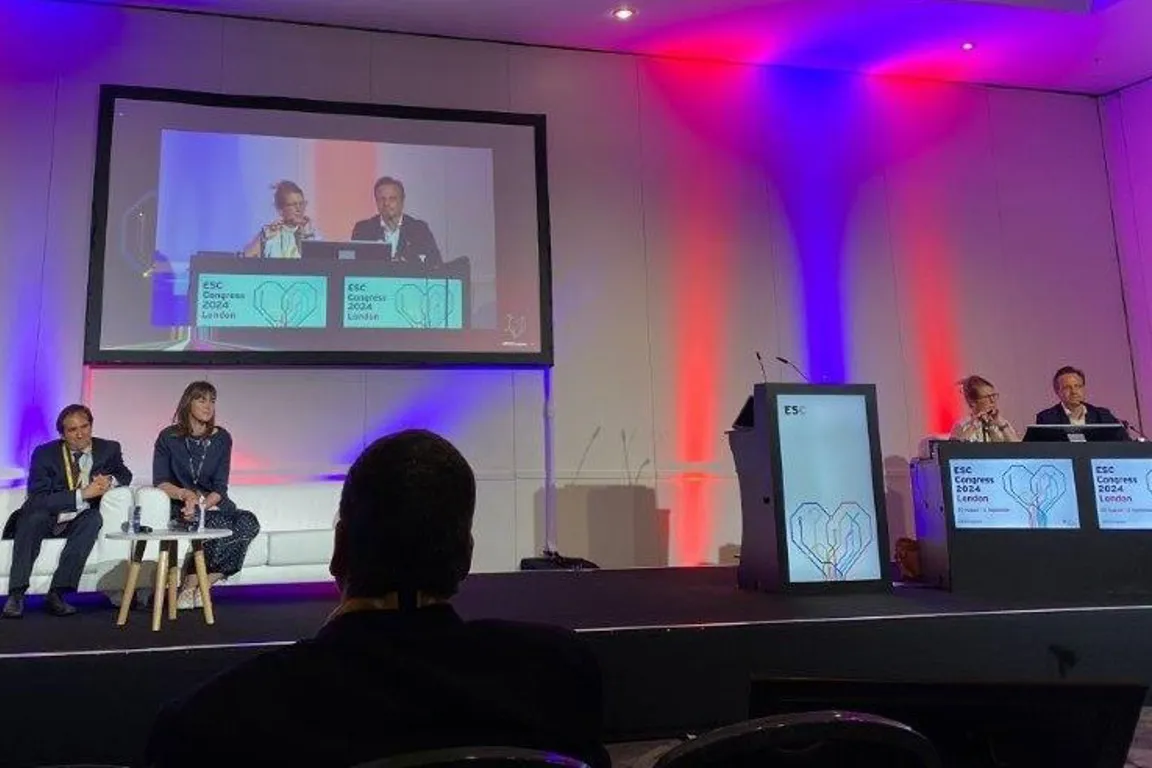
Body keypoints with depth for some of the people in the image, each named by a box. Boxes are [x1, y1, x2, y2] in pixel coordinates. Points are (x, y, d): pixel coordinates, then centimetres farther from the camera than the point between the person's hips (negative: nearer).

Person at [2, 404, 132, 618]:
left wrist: (110, 480, -12)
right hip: (45, 520, -2)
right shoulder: (44, 454, -8)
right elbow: (38, 499, -18)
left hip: (78, 522, 2)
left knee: (94, 518, -31)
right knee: (34, 517, -34)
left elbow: (125, 475, 13)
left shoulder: (108, 449, 0)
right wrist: (82, 494, -28)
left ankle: (57, 594, -34)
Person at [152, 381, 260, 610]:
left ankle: (193, 588, -18)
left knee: (249, 522, -27)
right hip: (181, 505, -3)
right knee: (220, 525, -33)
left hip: (213, 503, 4)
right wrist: (185, 494, -21)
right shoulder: (169, 437, -1)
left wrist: (201, 505, -19)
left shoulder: (222, 438, 4)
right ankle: (188, 589, -15)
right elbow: (160, 482, -2)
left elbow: (220, 487, 0)